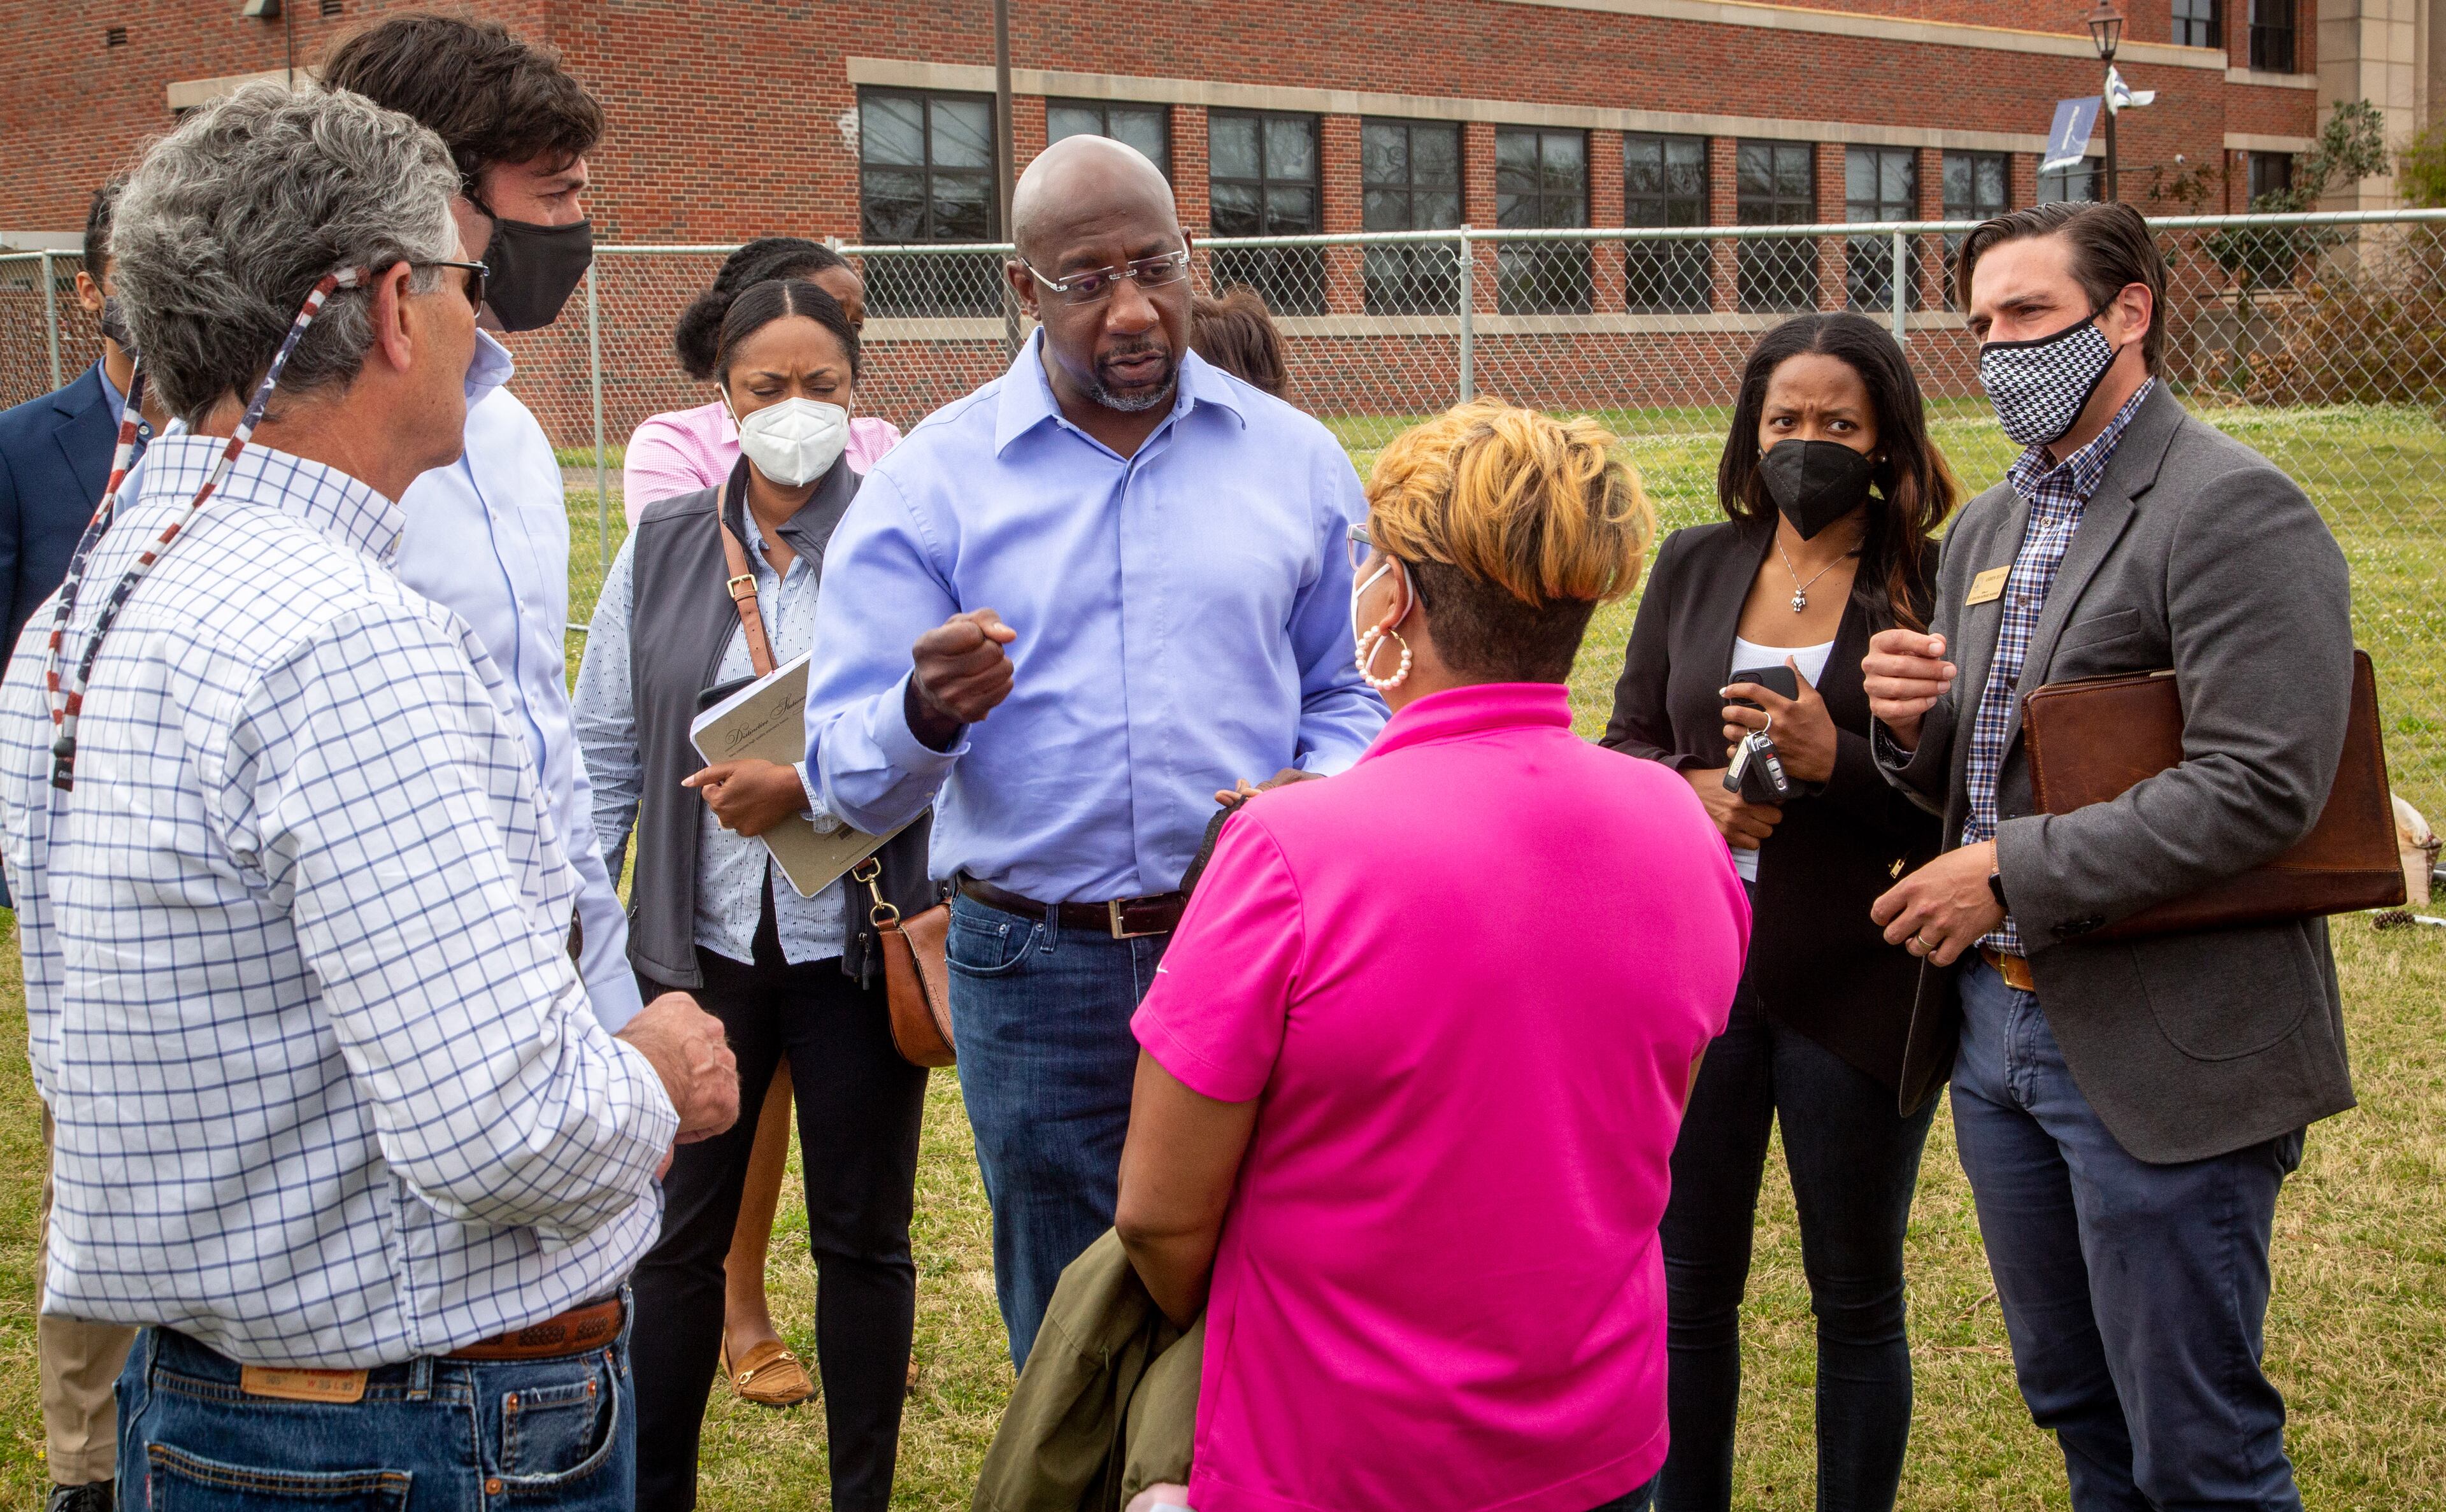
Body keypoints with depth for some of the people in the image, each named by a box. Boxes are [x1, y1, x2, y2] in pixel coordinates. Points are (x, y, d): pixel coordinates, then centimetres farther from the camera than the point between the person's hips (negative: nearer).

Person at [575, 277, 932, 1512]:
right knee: (679, 1229, 9)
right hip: (703, 944, 2)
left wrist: (807, 788, -21)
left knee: (862, 1234, 11)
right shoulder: (664, 546, 5)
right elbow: (604, 748, 8)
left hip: (856, 939, -2)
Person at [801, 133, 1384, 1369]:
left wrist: (1322, 796, -8)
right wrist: (929, 715, -28)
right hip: (1037, 975, -1)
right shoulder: (928, 482, -1)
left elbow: (1351, 696, 13)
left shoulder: (1294, 460, 5)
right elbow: (851, 778, -6)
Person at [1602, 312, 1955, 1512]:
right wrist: (1693, 792, -10)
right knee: (1689, 1279, 13)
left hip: (1856, 983, -3)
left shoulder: (1935, 587, -5)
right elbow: (1623, 745, 10)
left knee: (1856, 1294, 11)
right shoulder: (1693, 567, 7)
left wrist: (1838, 762, -20)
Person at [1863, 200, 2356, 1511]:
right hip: (1997, 1022, 8)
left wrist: (2011, 873, -20)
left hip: (2157, 1049, -8)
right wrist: (1912, 725, -3)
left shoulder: (2234, 508, -13)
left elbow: (2261, 787, -23)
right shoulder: (1985, 528, 14)